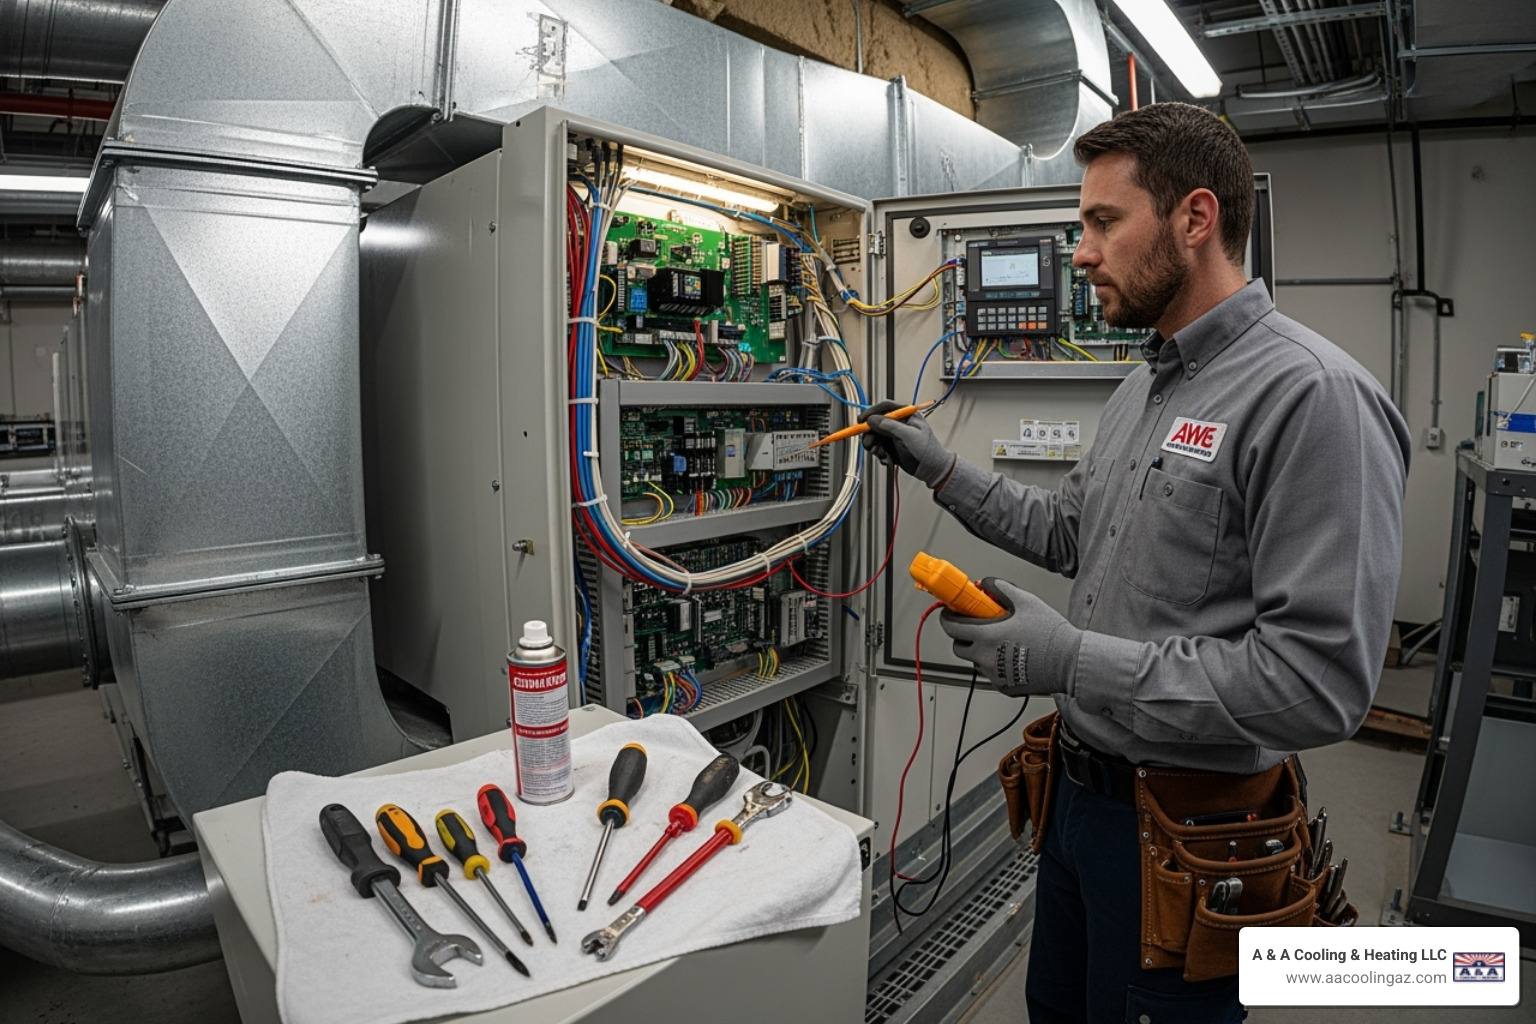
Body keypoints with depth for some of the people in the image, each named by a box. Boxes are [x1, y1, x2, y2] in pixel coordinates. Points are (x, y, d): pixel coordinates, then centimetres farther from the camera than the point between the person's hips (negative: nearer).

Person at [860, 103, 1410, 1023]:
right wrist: (939, 468, 11)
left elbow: (1322, 682, -27)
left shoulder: (1314, 396, -23)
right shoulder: (1145, 387, 8)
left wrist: (1072, 659, -25)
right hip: (1082, 791, 8)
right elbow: (1069, 533, 18)